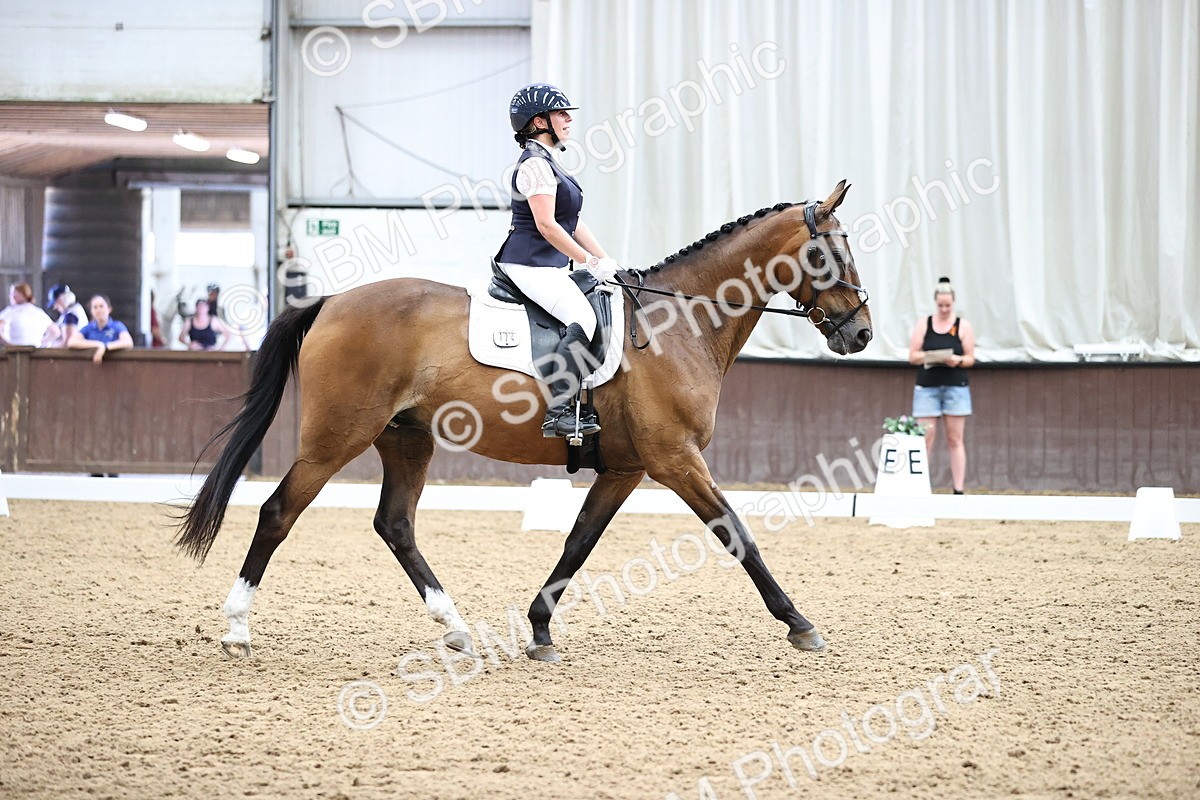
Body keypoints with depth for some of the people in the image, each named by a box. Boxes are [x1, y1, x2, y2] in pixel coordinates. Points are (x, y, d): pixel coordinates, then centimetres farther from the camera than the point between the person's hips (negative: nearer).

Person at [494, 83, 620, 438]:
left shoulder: (549, 163, 19)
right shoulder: (536, 163, -14)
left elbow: (573, 223, 21)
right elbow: (546, 225, -20)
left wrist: (604, 259, 13)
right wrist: (591, 262, -16)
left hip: (546, 267, 11)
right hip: (531, 265, -11)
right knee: (583, 318, -25)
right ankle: (558, 412, -31)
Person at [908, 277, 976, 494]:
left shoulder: (963, 326, 5)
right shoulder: (923, 325, 7)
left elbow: (971, 358, 4)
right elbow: (912, 356, 4)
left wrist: (958, 360, -17)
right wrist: (928, 356, -15)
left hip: (955, 387, 0)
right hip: (927, 387, 0)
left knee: (955, 440, -1)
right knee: (925, 439, -5)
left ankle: (958, 490, -1)